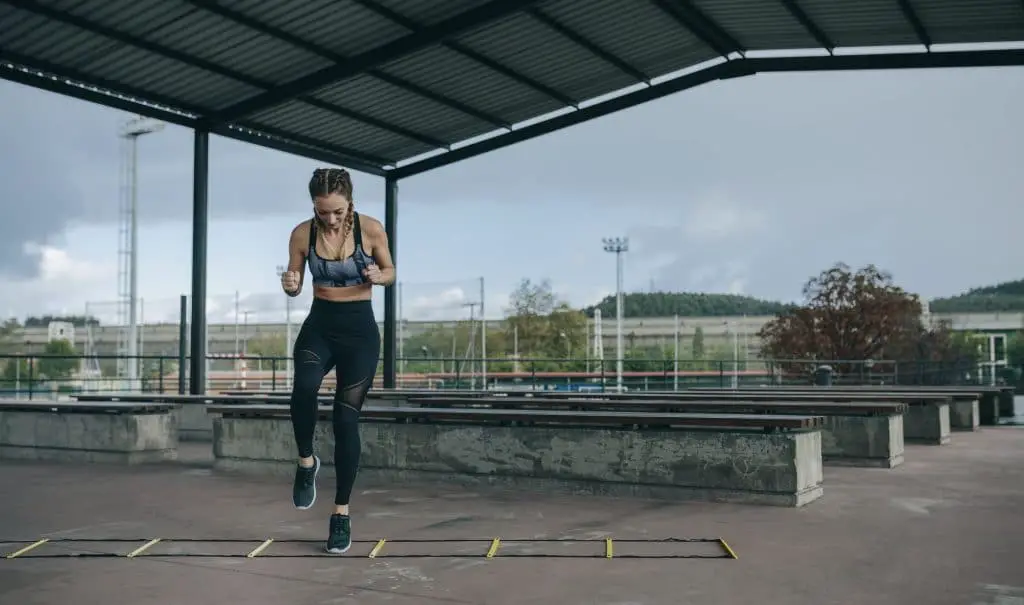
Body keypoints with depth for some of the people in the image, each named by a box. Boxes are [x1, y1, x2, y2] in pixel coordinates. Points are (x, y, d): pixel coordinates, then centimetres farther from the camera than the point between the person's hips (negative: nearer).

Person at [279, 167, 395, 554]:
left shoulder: (371, 229, -10)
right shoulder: (302, 234, -6)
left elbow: (391, 272, 5)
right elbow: (296, 286, 5)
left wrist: (377, 276, -18)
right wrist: (289, 285, -20)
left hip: (360, 330, -1)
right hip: (319, 326, 1)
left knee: (346, 418, -4)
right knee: (304, 388, -32)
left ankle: (342, 514, 9)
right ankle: (306, 461, -4)